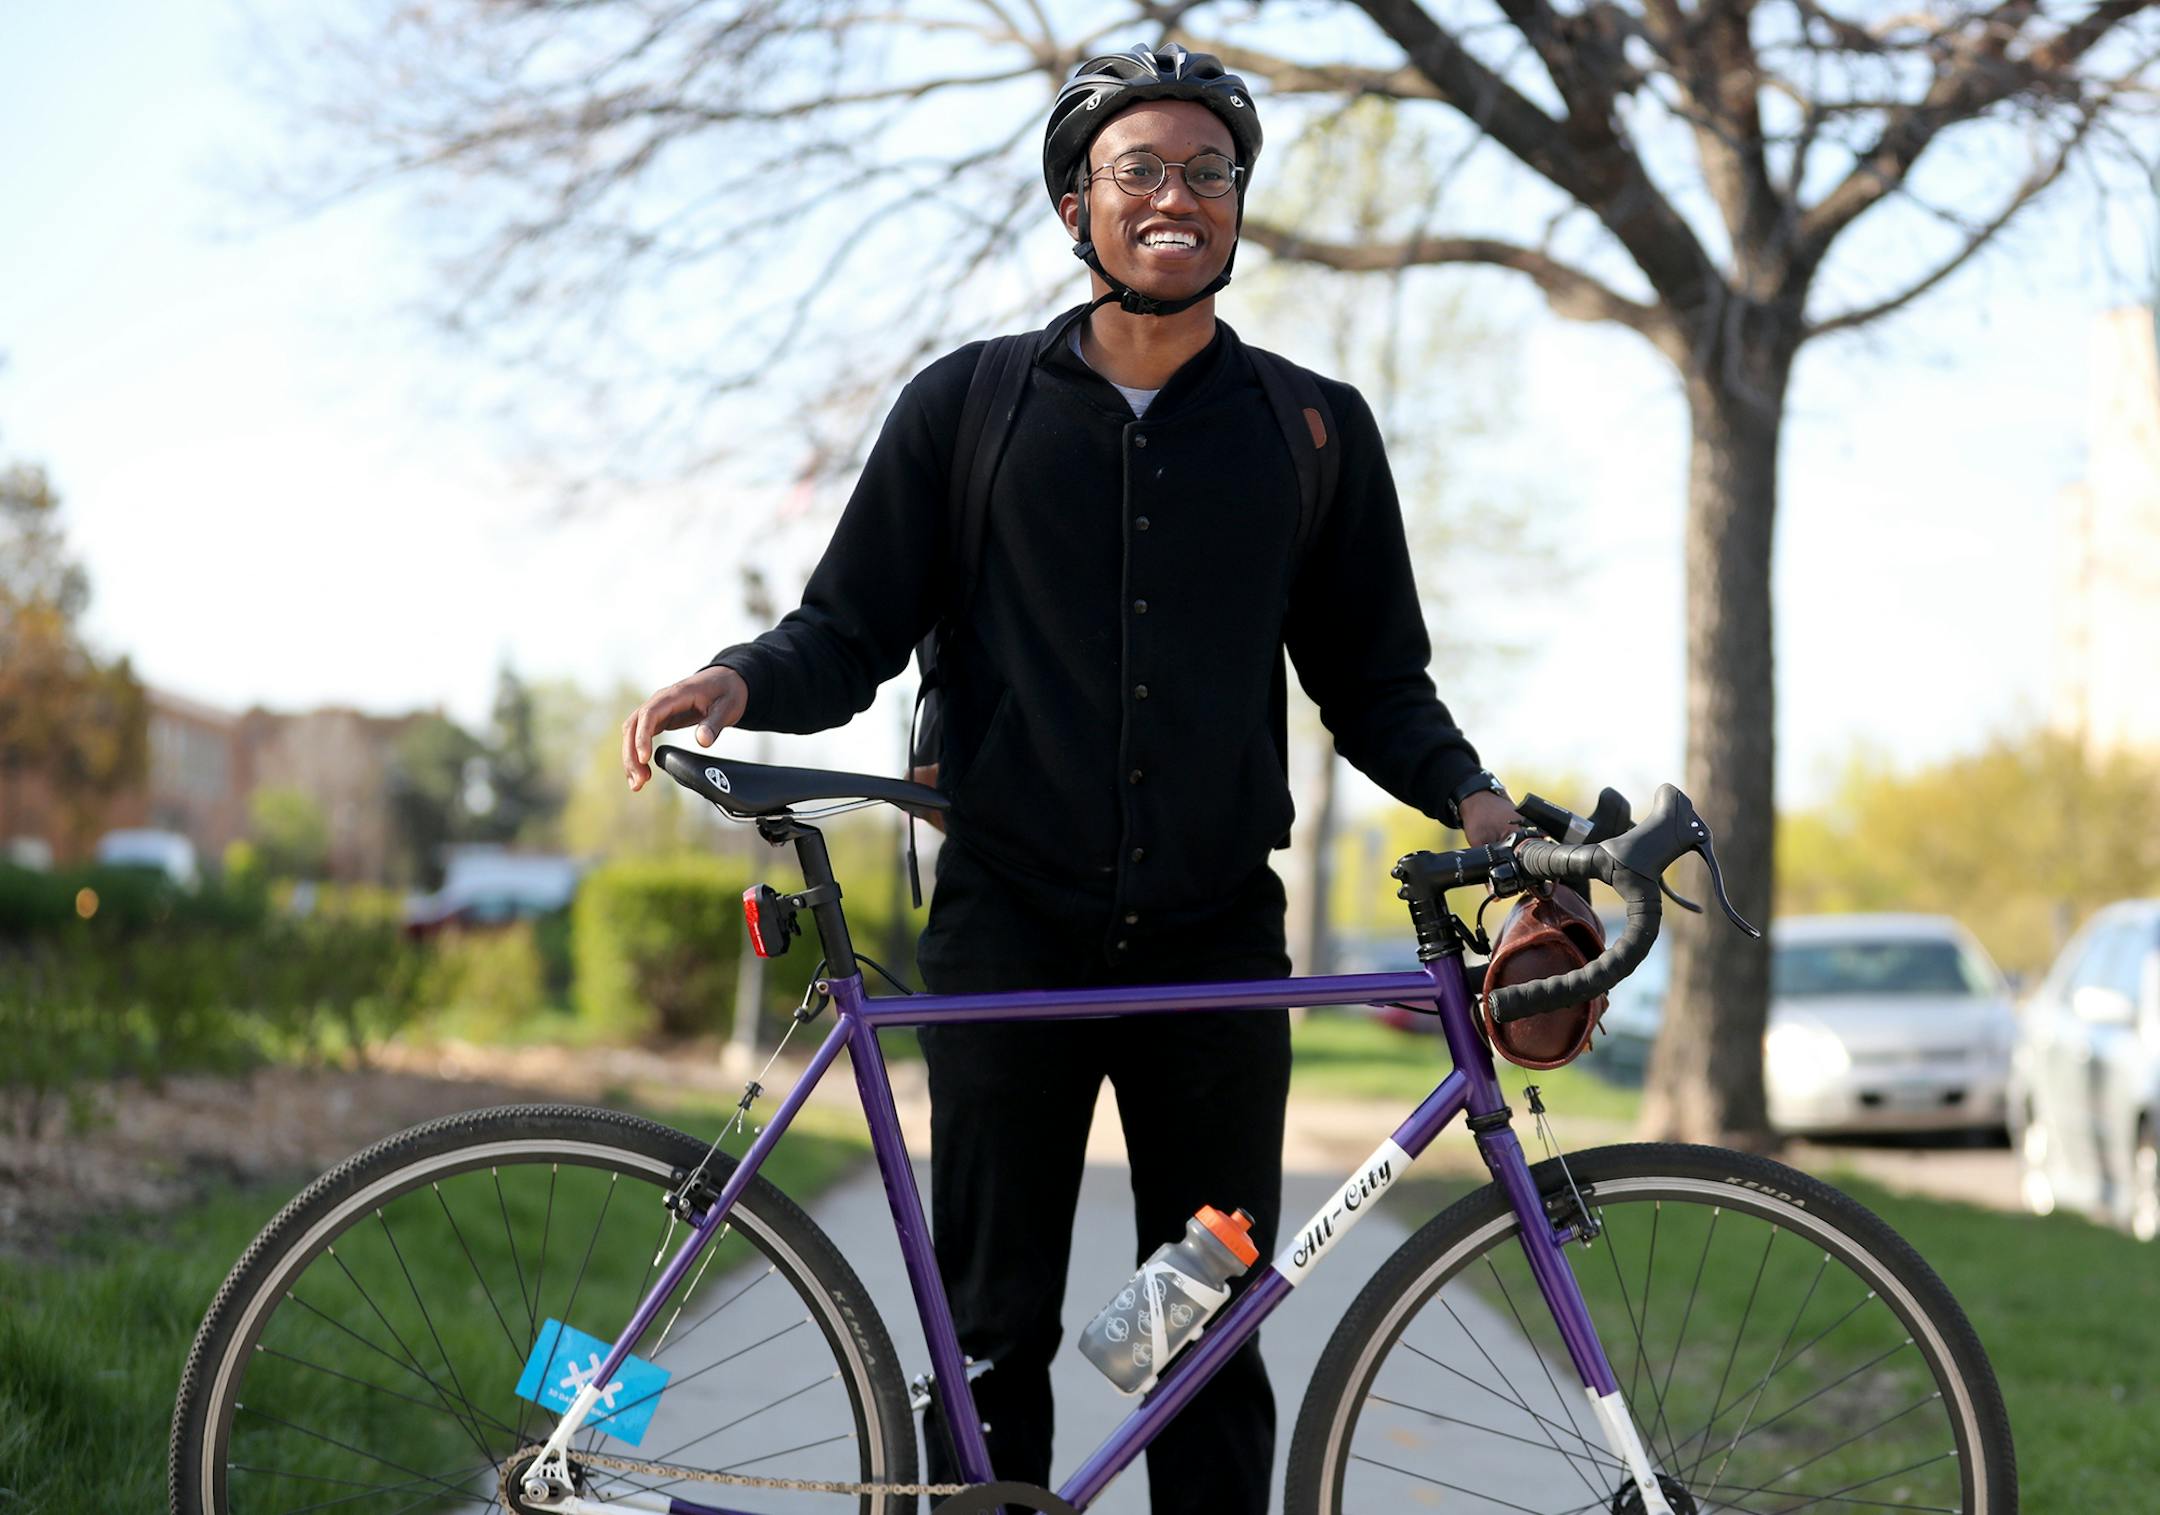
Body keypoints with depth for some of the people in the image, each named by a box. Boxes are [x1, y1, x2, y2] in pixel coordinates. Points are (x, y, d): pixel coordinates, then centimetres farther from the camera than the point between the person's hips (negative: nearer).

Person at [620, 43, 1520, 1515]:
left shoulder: (1314, 432, 8)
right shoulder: (968, 404, 5)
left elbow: (1375, 679, 13)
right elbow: (853, 632, 6)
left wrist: (1469, 795, -5)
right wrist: (742, 678, -14)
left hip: (1217, 944, 1)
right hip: (1013, 928, -1)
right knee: (993, 1334, 1)